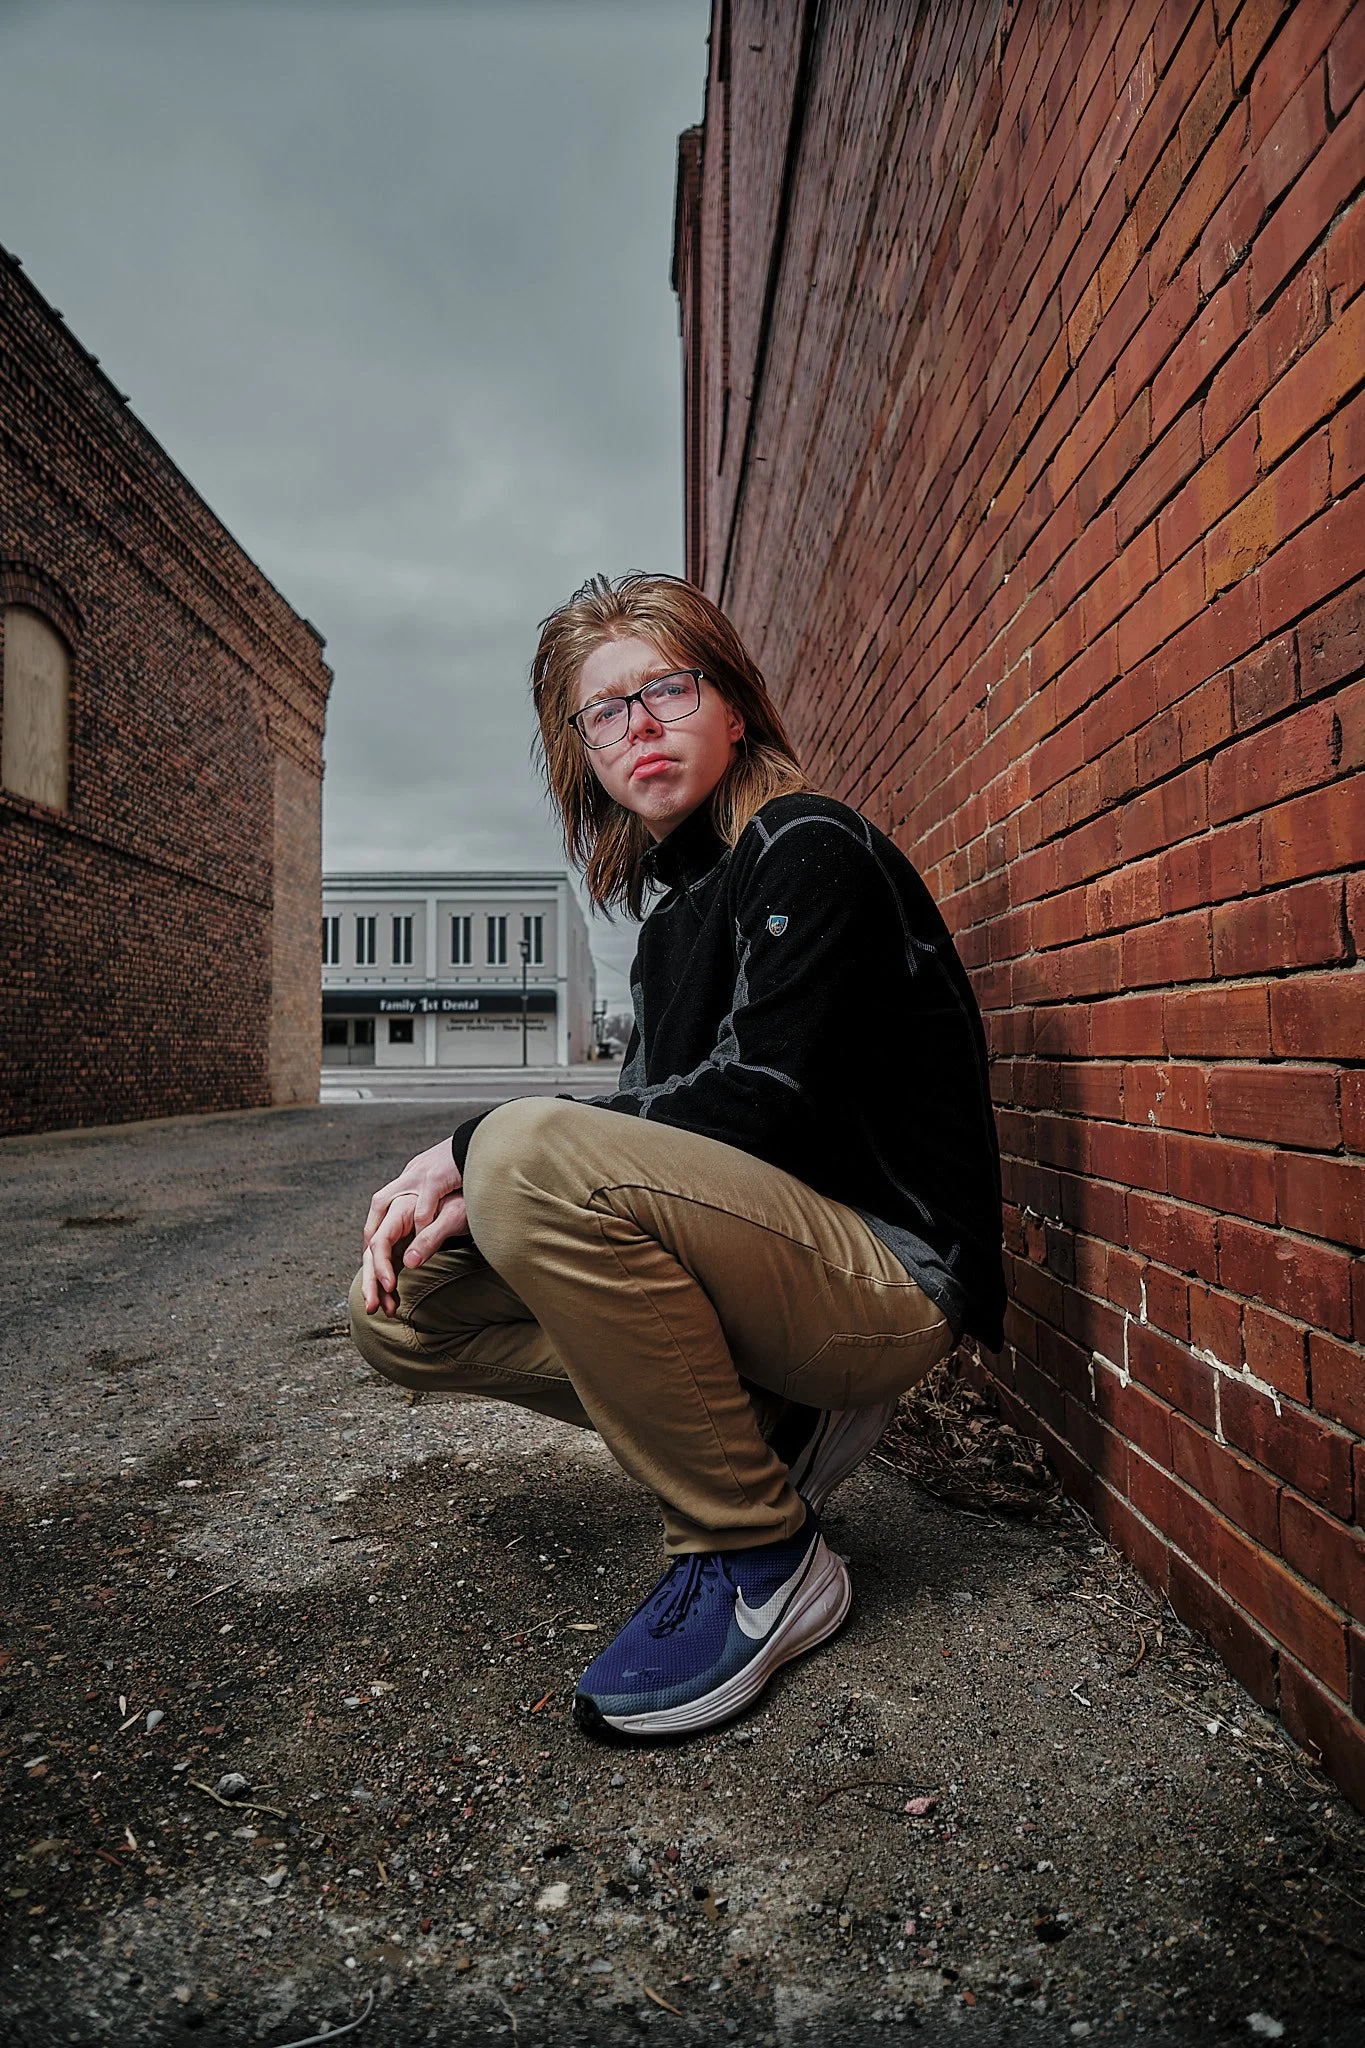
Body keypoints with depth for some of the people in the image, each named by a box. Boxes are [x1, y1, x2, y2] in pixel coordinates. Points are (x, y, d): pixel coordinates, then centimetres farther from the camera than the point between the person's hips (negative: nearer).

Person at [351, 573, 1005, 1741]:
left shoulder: (810, 850, -10)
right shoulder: (674, 909, 15)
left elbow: (758, 1101, -22)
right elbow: (651, 1124, 9)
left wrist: (478, 1152, -16)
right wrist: (469, 1191, -9)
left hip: (891, 1274, -8)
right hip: (764, 1248, 8)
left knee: (534, 1153, -31)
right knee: (400, 1308, 3)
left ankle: (761, 1555, -13)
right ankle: (775, 1425, 5)